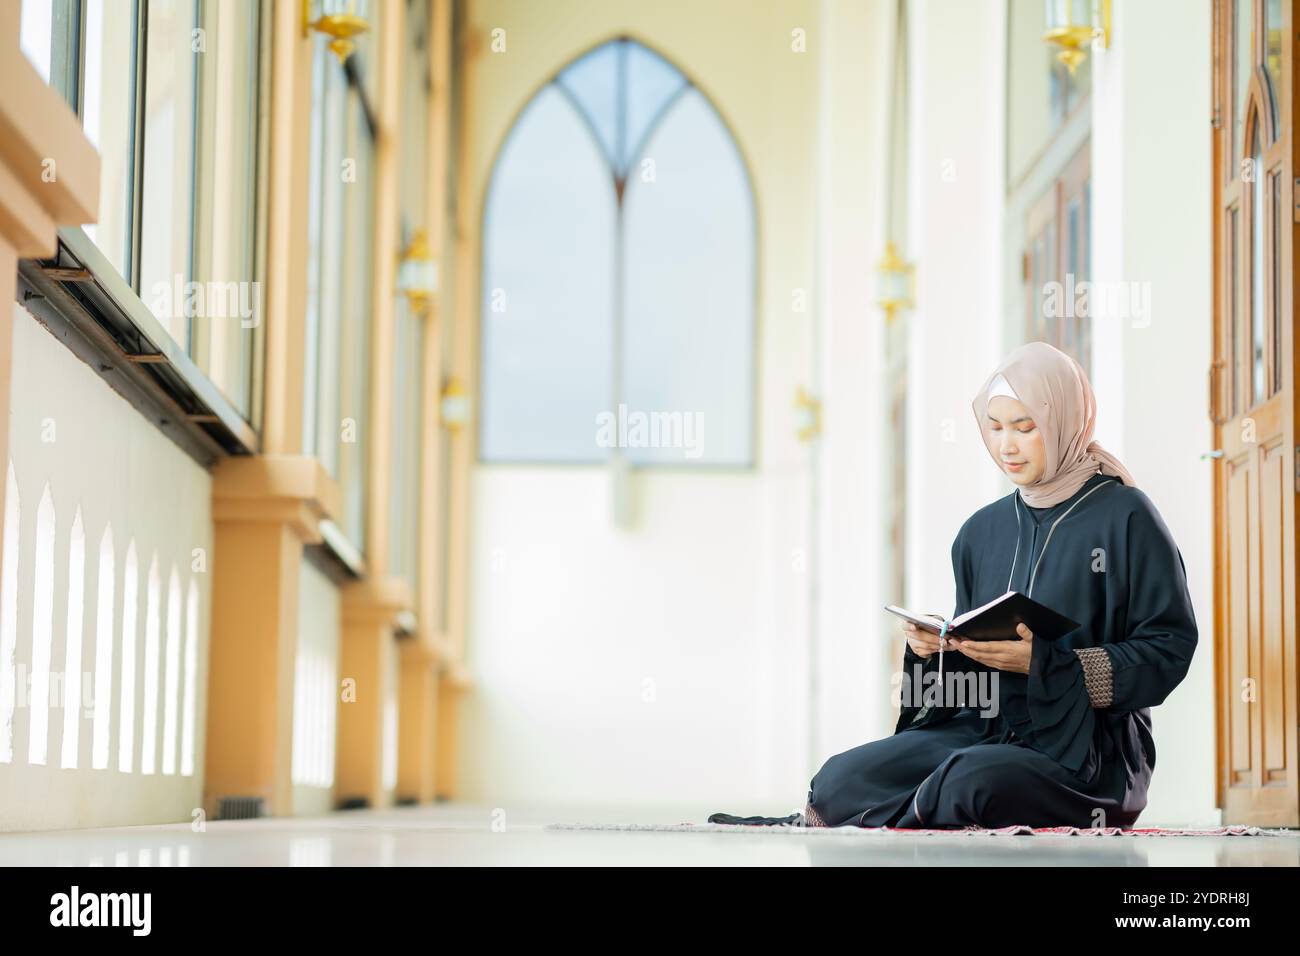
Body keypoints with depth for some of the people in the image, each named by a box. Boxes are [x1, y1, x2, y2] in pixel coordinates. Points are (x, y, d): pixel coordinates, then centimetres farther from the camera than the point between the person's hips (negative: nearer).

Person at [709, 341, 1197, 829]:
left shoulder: (1125, 517, -4)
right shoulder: (982, 531, 14)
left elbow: (1170, 648, -10)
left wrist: (1044, 664, -19)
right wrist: (935, 647, -5)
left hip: (1088, 752, -5)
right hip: (984, 730, 5)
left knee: (972, 779, -36)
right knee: (842, 776, -23)